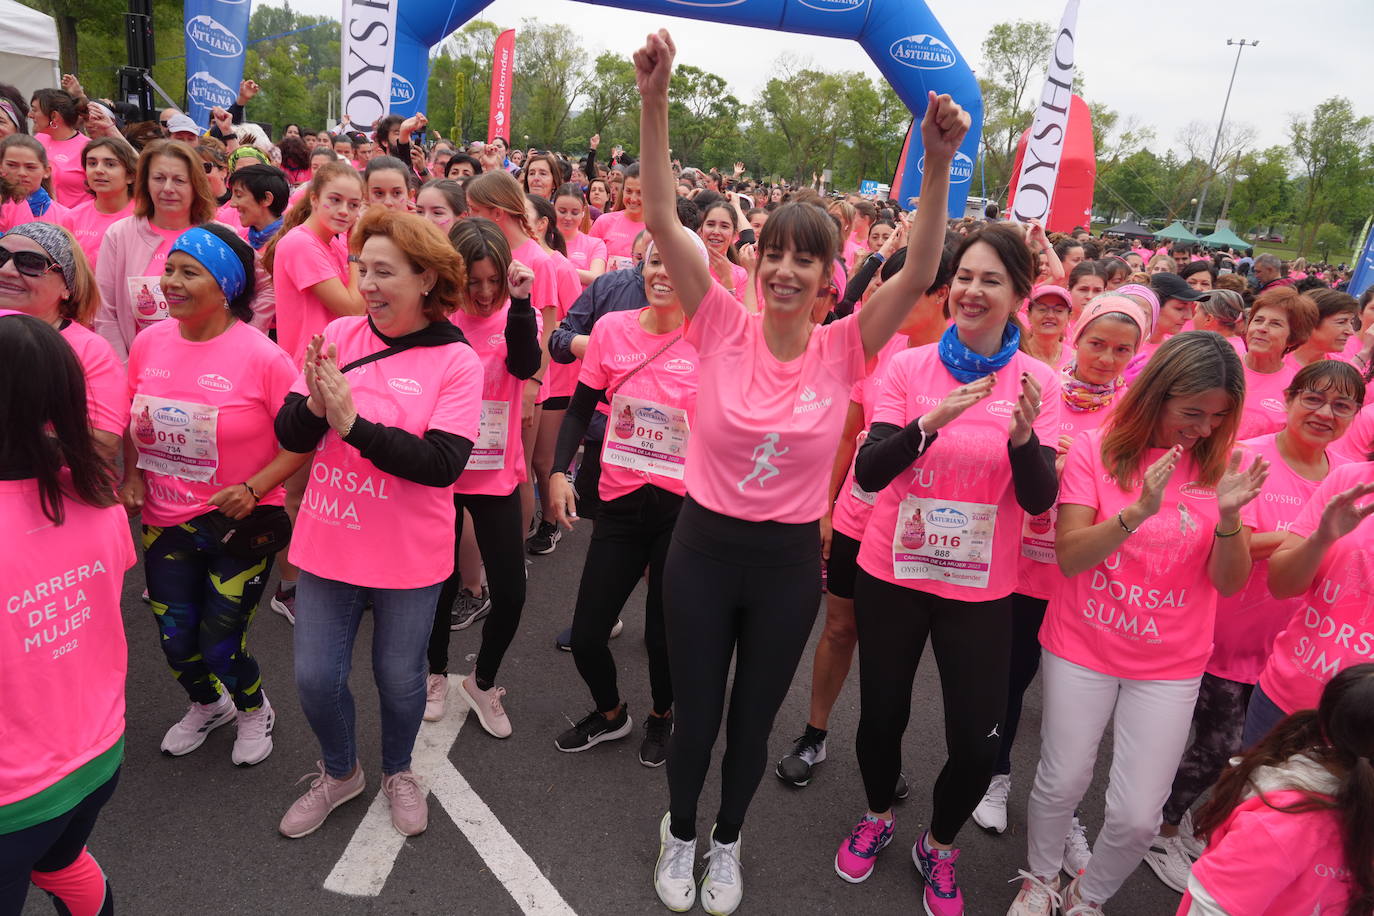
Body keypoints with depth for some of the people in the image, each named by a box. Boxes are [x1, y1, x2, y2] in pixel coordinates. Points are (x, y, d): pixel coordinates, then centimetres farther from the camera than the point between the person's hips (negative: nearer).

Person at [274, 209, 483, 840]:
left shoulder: (456, 362, -12)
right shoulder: (338, 335, -3)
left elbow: (441, 464, -22)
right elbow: (291, 437, -3)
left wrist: (352, 422, -26)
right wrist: (315, 404, -23)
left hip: (408, 554, -3)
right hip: (328, 543, 3)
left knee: (399, 676, 14)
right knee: (315, 676, 12)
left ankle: (397, 771, 45)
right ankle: (339, 773, 42)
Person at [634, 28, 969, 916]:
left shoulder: (844, 349, -8)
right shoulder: (724, 325, -11)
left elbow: (919, 275, -20)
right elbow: (663, 221, -19)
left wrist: (940, 164, -33)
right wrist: (654, 102, -30)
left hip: (790, 561, 1)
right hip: (704, 547, 0)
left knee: (753, 720, 19)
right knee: (695, 714, 16)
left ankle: (727, 843, 48)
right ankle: (680, 834, 47)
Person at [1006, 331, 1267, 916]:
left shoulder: (1219, 466, -2)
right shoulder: (1097, 449, -9)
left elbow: (1229, 583, -6)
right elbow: (1069, 556, -16)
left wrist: (1229, 515, -24)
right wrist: (1139, 510, -30)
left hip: (1170, 665, 2)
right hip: (1083, 647, -1)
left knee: (1137, 816, 2)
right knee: (1061, 784, 10)